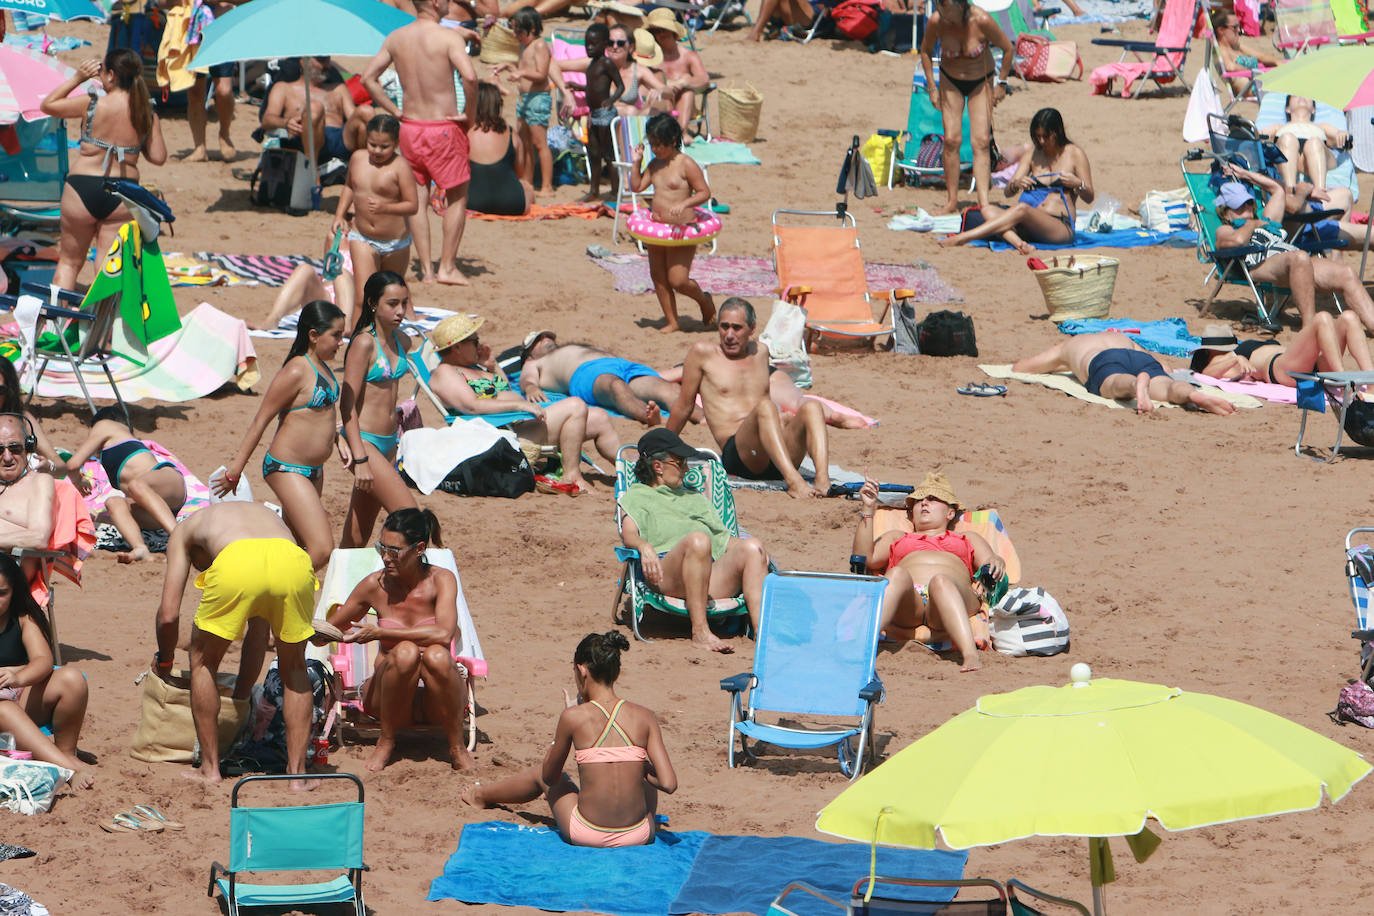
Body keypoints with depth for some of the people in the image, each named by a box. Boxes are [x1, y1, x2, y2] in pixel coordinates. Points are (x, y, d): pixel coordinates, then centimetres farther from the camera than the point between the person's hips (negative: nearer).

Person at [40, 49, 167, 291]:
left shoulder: (93, 105, -9)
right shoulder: (147, 114, -2)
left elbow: (48, 105, 4)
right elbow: (158, 157, 0)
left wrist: (77, 78, 9)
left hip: (82, 188, -2)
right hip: (124, 195, 2)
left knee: (69, 262, 14)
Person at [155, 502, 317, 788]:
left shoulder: (185, 530, 36)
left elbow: (168, 614, 25)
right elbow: (258, 629, 46)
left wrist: (163, 661, 46)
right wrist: (240, 695, 53)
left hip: (237, 563, -3)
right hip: (293, 561, 3)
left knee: (203, 662, 24)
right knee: (294, 668, 26)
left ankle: (210, 767, 24)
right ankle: (297, 772, 21)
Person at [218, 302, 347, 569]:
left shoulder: (322, 366, 10)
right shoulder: (297, 372, -18)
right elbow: (261, 419, -14)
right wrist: (235, 470, -11)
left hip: (313, 471, 10)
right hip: (287, 469, -10)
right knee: (321, 549, -16)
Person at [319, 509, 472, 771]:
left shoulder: (441, 580, -7)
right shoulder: (375, 585, -2)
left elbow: (444, 634, -26)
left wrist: (379, 633, -25)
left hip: (435, 699, -1)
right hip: (389, 696, 1)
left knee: (437, 655, -34)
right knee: (406, 652, -31)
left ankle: (457, 747, -15)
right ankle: (386, 742, -11)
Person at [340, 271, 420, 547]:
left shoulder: (401, 341, 9)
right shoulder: (364, 343, -14)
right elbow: (348, 403, -16)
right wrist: (360, 459, -21)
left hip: (388, 442, 7)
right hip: (365, 442, -7)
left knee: (357, 535, 8)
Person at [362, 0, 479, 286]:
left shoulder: (396, 38, 3)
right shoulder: (449, 37, -14)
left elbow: (368, 77, 5)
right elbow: (469, 76, -28)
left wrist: (395, 112, 8)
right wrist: (469, 113, -13)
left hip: (410, 126, 5)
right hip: (443, 128, -5)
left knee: (418, 198, 12)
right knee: (457, 197, 10)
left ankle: (426, 270, 11)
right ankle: (447, 267, 9)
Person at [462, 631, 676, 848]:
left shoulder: (574, 716, -10)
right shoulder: (644, 717, -5)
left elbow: (549, 777, 3)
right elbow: (669, 784, -9)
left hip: (586, 836, -2)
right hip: (640, 837, 2)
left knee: (540, 775, 30)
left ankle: (482, 795, 61)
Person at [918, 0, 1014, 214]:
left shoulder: (981, 20, -27)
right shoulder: (936, 22, -20)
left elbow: (1008, 49, -11)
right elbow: (926, 51, 1)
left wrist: (1001, 84, -7)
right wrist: (932, 87, -1)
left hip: (981, 82, -2)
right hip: (950, 81, 2)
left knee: (981, 142, -12)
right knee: (952, 140, -9)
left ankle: (984, 203, -18)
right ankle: (952, 200, 0)